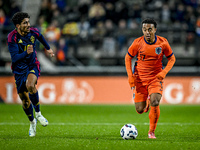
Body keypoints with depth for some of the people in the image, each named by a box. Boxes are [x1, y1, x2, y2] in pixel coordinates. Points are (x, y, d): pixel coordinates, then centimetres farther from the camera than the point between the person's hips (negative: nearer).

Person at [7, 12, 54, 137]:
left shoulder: (33, 32, -9)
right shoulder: (12, 37, -20)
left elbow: (41, 37, 18)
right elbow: (14, 58, -24)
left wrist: (48, 48, 35)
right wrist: (26, 53, -41)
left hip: (33, 66, 0)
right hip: (19, 69, 0)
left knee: (30, 85, -33)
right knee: (24, 100, 4)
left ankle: (38, 113, -13)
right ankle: (32, 122, 32)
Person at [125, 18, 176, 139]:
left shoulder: (162, 43, -7)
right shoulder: (137, 43, -8)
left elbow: (172, 58, 6)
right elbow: (128, 57, 6)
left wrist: (164, 72, -10)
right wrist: (130, 76, -4)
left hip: (156, 78, -1)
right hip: (139, 79, 1)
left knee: (155, 103, -24)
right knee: (140, 110, 0)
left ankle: (152, 132, -4)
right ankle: (146, 103, 40)